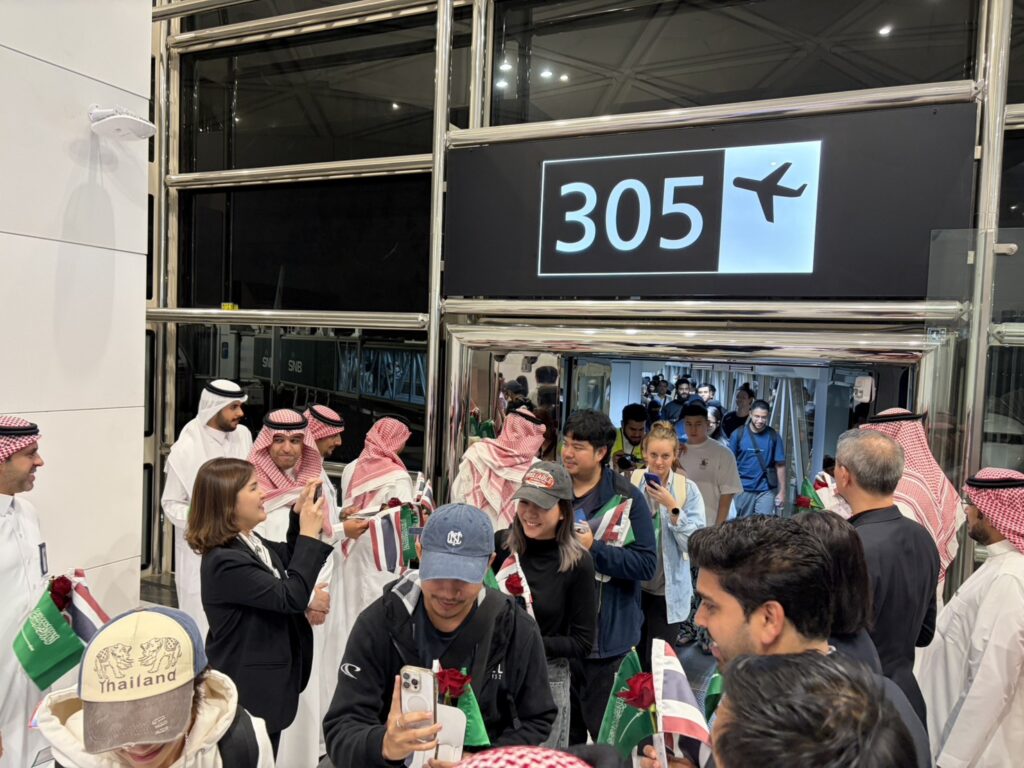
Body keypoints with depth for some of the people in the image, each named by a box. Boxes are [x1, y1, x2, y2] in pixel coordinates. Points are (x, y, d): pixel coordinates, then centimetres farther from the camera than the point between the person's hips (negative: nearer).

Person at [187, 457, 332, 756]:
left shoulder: (251, 541, -1)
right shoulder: (225, 561, -28)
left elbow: (289, 562, 18)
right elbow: (291, 597, -30)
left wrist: (298, 515, 1)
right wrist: (309, 534, -26)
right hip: (248, 692, -9)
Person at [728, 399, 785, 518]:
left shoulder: (773, 436, -2)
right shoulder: (738, 434, -4)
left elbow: (780, 465, 0)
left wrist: (782, 491, 0)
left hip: (766, 490, 0)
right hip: (743, 489, 1)